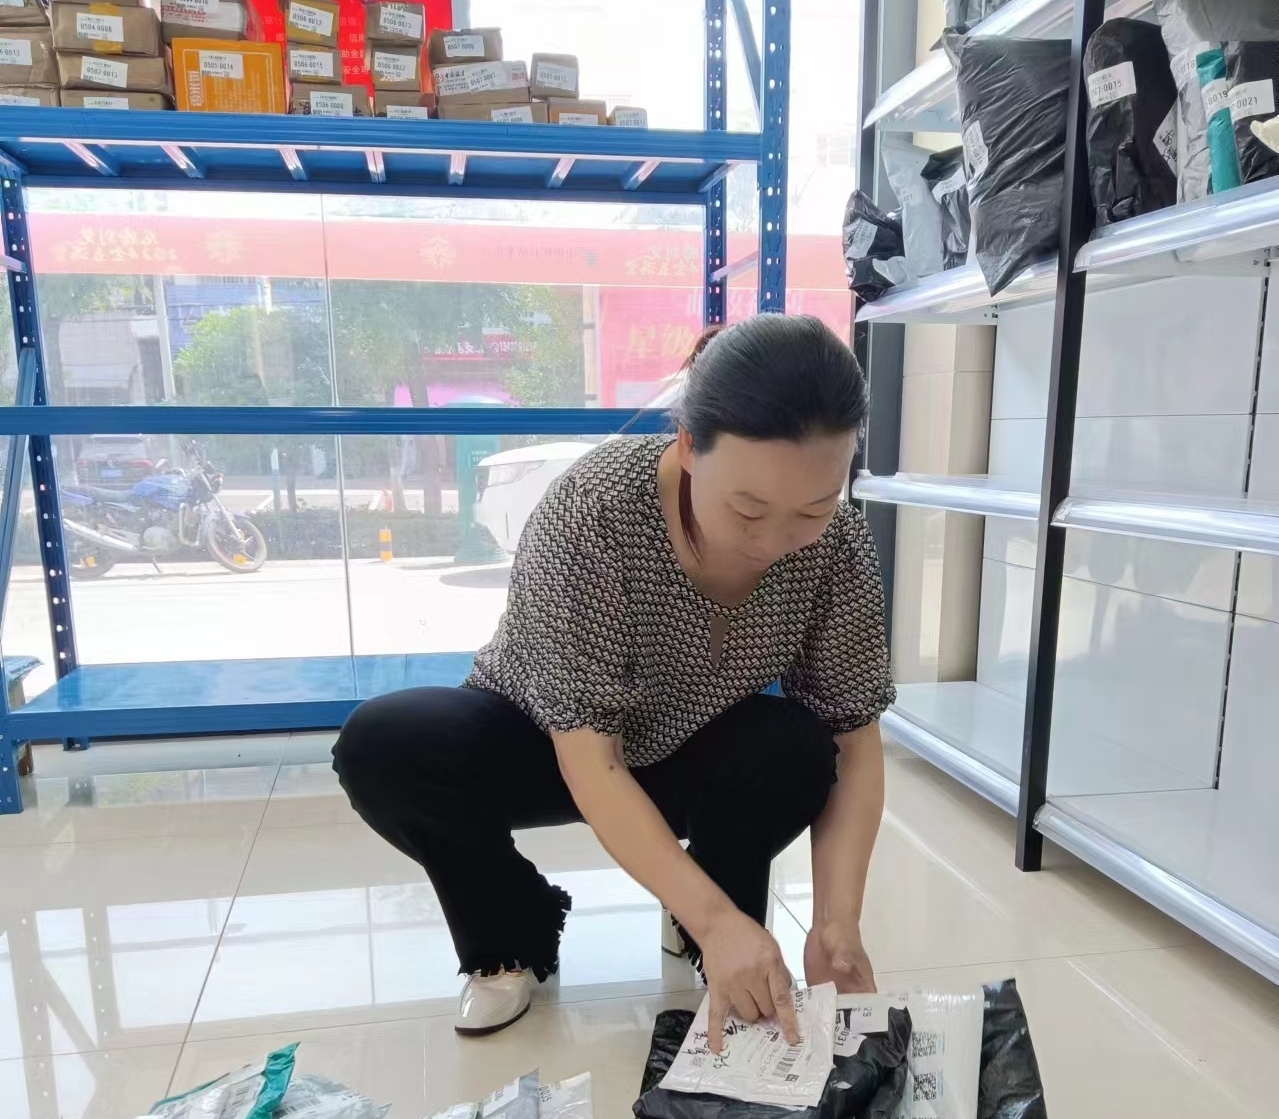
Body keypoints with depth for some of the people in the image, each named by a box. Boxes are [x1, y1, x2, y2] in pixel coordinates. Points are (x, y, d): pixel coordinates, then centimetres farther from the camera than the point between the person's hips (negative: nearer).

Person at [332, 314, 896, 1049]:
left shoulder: (840, 545, -22)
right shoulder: (591, 511, -34)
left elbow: (854, 741, -16)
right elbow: (591, 763, -32)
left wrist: (838, 920, -28)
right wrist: (716, 918, -38)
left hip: (692, 755, 2)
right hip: (553, 744, -1)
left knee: (796, 753, -30)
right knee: (380, 747, -28)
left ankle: (716, 948, 1)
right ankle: (514, 936, 0)